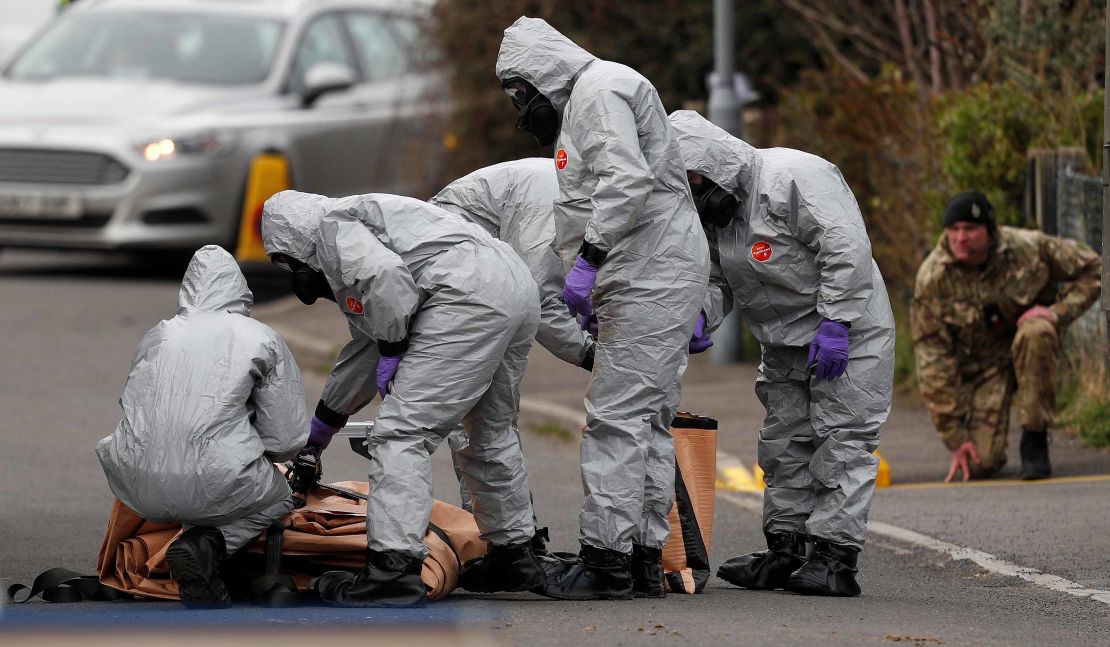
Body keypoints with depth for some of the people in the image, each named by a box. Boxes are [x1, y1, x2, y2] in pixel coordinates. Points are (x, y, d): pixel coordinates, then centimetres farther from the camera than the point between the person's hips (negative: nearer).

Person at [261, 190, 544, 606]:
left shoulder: (332, 229, 5)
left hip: (470, 296, -10)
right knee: (491, 431, 28)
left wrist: (391, 353, -4)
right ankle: (514, 554, 39)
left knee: (402, 432, -10)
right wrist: (320, 429, 51)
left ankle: (393, 568, -18)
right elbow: (363, 353, 44)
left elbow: (385, 277, -17)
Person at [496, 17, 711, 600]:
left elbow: (626, 181, -23)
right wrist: (594, 290, 20)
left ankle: (606, 560, -12)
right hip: (656, 278, 11)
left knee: (617, 417, -11)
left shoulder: (597, 91, -8)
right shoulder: (587, 100, 25)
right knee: (648, 420, 12)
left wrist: (589, 259, -25)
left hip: (650, 277, -11)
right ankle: (645, 559, 14)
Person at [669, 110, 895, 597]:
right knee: (784, 443, 10)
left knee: (840, 440, -10)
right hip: (787, 346, 9)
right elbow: (719, 281, 15)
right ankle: (784, 550, 16)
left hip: (847, 334, -9)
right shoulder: (715, 209, 9)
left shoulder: (794, 178, -20)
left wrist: (835, 324, -27)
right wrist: (700, 315, -7)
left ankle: (836, 555, -12)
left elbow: (846, 249, -25)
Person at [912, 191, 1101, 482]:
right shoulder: (932, 278, -18)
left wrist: (1058, 312, -21)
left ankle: (1035, 443, -23)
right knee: (981, 463, -18)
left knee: (1035, 333, -38)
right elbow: (932, 356, -14)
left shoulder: (1027, 248, -18)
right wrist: (955, 439, -15)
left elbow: (1091, 271, -2)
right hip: (982, 363, 0)